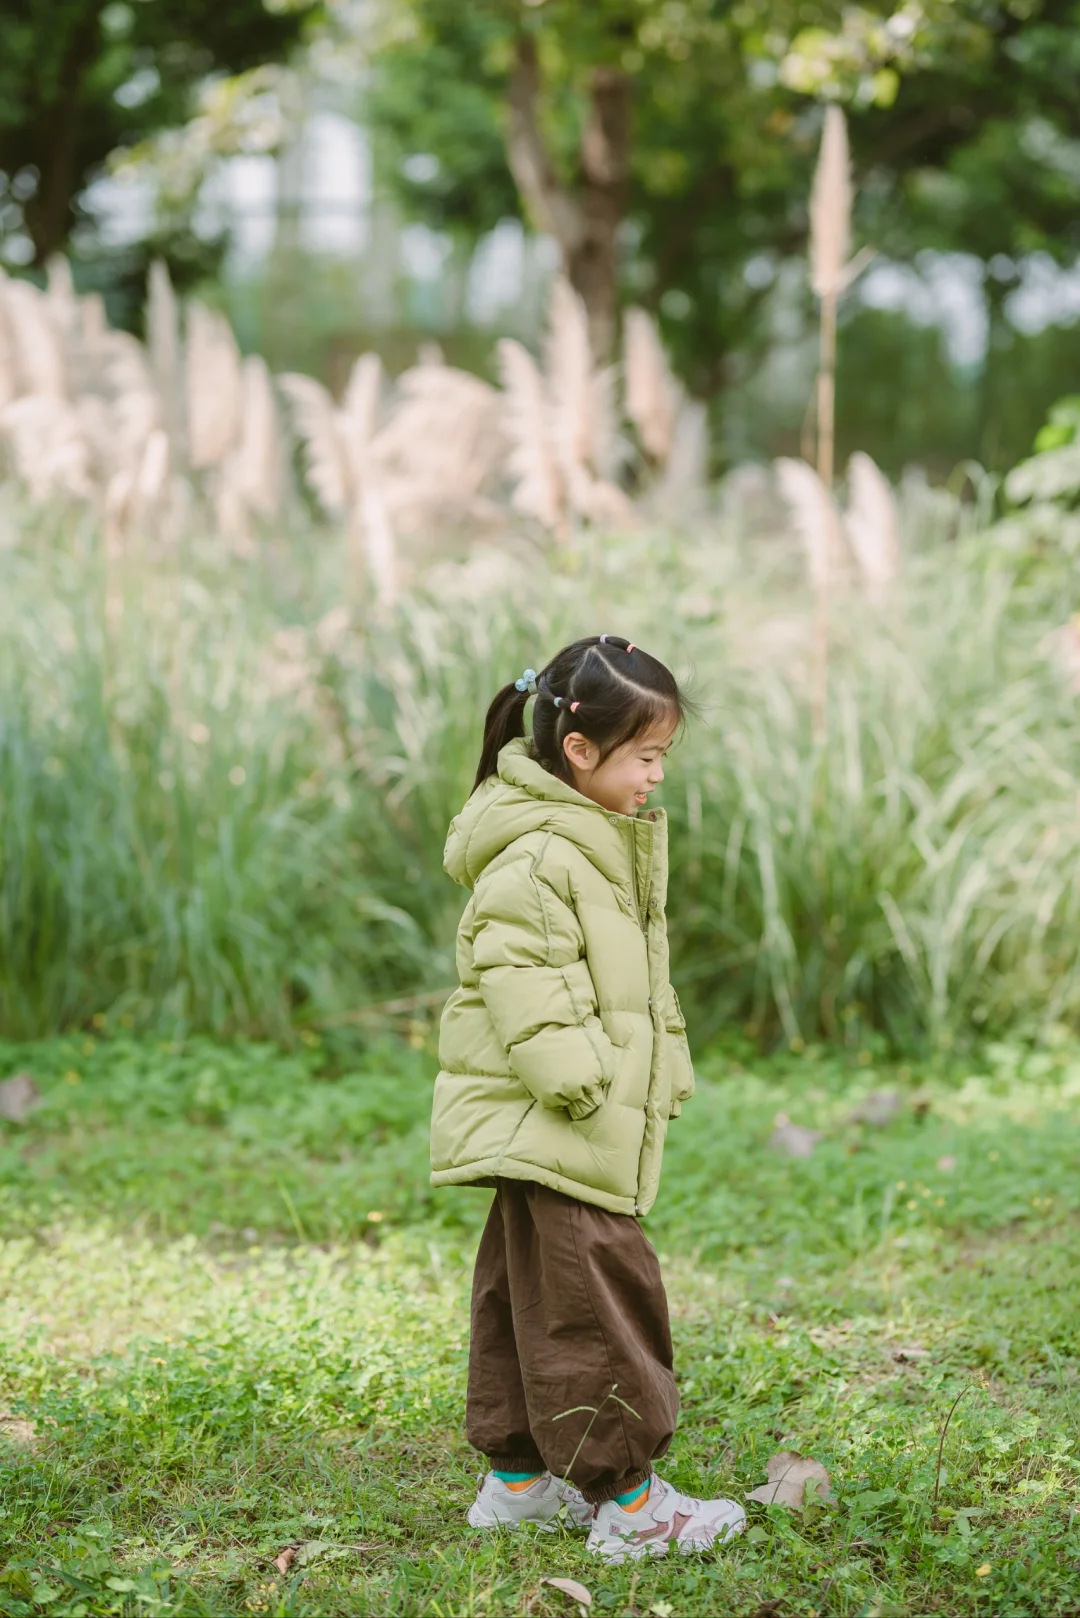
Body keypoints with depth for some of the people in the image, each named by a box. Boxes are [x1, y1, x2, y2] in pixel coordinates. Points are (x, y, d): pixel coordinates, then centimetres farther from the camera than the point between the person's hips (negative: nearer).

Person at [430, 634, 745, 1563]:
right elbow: (521, 979, -23)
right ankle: (627, 1502, -3)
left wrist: (662, 1074, 20)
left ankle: (518, 1476, 24)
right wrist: (574, 1079, -24)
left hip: (594, 1128, 10)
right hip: (549, 1132, -10)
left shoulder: (607, 841, 15)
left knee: (526, 1295, 16)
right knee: (593, 1302, -7)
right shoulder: (537, 857, -18)